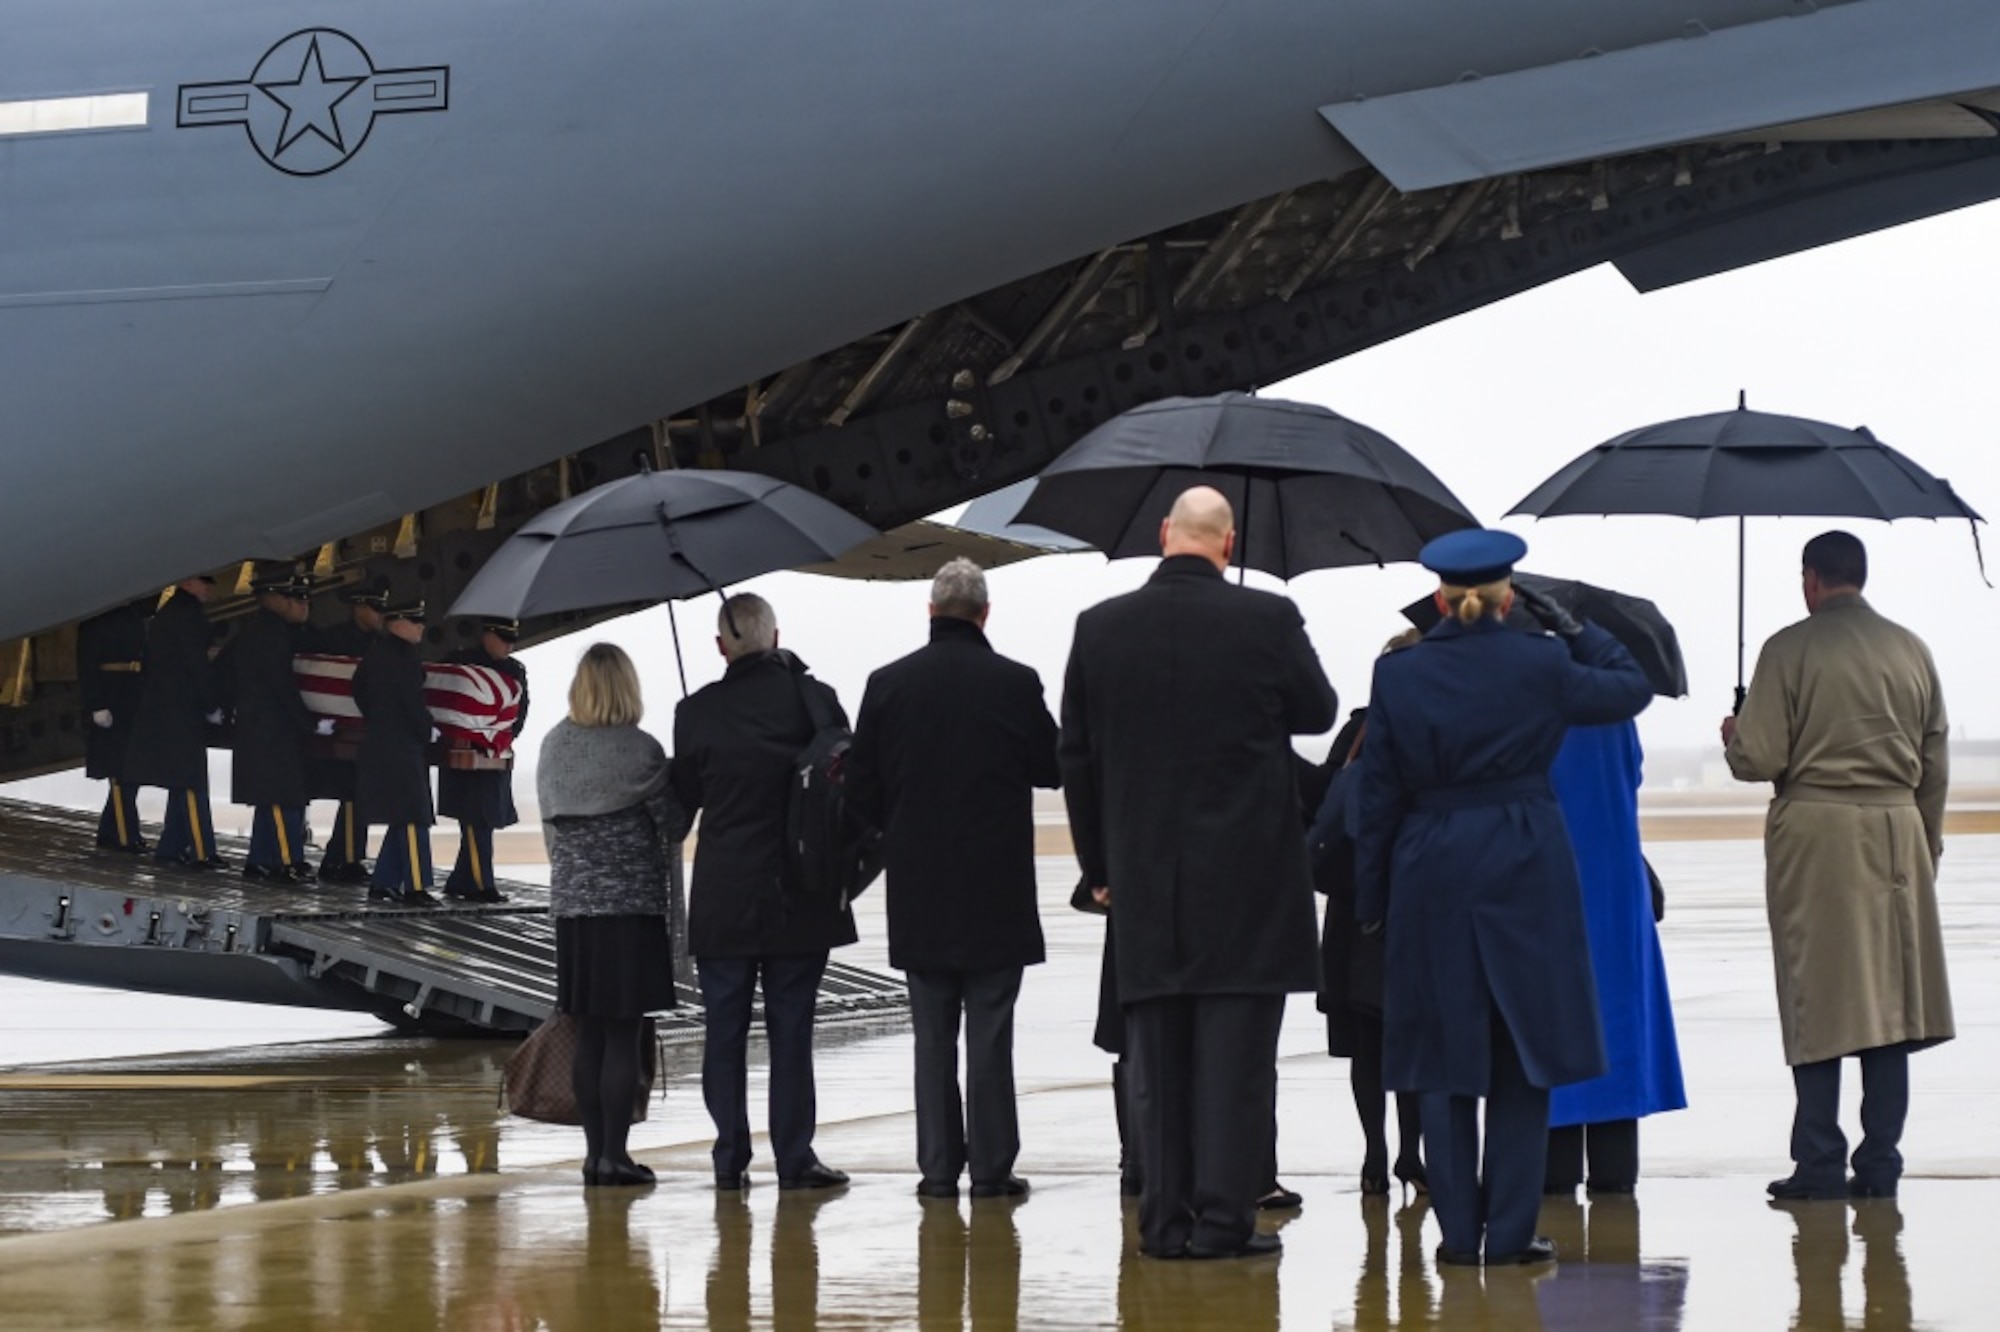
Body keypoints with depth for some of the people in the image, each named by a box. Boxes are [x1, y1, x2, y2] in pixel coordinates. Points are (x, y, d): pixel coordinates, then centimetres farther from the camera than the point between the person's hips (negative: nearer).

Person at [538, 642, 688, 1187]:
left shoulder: (554, 748, 4)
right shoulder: (641, 751, -11)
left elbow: (549, 821, 11)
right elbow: (674, 826, -5)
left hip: (572, 902, 5)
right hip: (632, 902, -5)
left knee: (589, 1035, 10)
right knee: (623, 1035, -2)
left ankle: (595, 1151, 12)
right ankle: (614, 1153, -4)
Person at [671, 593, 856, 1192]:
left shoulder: (697, 711, -5)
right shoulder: (813, 698, -6)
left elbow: (683, 798, 6)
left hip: (722, 896, 0)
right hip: (800, 895, 0)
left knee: (724, 1029, 7)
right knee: (792, 1028, 4)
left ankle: (731, 1157, 7)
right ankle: (794, 1158, 3)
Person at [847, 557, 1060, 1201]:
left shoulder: (888, 684, -1)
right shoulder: (1015, 684, -7)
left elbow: (860, 786, 2)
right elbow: (1054, 768, 3)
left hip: (919, 892, 2)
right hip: (996, 891, -2)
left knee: (932, 1035, 7)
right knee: (989, 1033, 1)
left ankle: (938, 1166, 7)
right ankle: (991, 1166, 0)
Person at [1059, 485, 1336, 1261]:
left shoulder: (1099, 629, 0)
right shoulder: (1267, 621, -8)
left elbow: (1077, 758, 6)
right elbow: (1318, 713, 7)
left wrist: (1098, 866, 15)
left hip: (1144, 877, 3)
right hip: (1247, 874, -2)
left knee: (1156, 1058, 8)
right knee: (1236, 1051, 1)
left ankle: (1165, 1219, 9)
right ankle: (1224, 1218, -1)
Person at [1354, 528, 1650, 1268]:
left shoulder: (1398, 674, -2)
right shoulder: (1541, 666, -5)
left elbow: (1379, 793, 2)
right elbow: (1631, 687, 11)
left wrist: (1370, 899, 8)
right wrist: (1574, 629, 19)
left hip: (1431, 874, 1)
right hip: (1524, 872, -1)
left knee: (1442, 1053, 8)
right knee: (1522, 1052, 5)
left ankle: (1459, 1229, 8)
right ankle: (1511, 1231, 3)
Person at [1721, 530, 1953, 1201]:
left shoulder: (1790, 649, -7)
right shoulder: (1910, 650, 8)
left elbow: (1760, 758, -10)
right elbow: (1936, 765, 12)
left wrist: (1732, 737, 12)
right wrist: (1927, 844, 23)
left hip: (1814, 835, -4)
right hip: (1897, 831, 4)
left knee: (1817, 998, 0)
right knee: (1889, 996, 6)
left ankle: (1820, 1163, -1)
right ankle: (1880, 1163, 5)